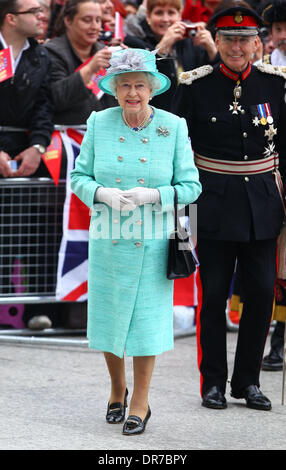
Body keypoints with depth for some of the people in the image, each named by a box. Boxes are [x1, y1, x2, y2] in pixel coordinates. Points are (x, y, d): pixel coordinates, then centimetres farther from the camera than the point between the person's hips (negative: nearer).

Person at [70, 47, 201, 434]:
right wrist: (103, 193, -16)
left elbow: (190, 186, -3)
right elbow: (79, 177, 4)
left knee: (146, 317, 1)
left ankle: (140, 403, 16)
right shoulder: (99, 124, -2)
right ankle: (117, 389, 33)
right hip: (108, 239, 2)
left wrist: (152, 195, -19)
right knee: (107, 316, 9)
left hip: (153, 240, -2)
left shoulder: (173, 127, -5)